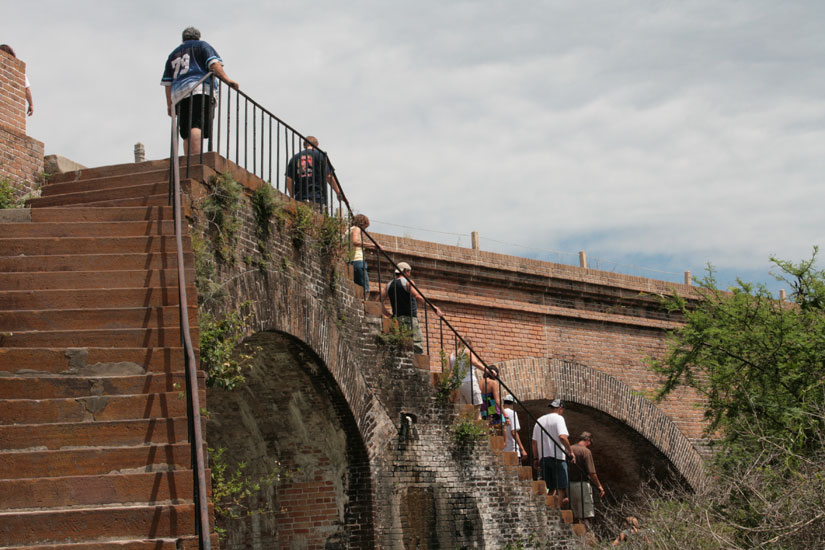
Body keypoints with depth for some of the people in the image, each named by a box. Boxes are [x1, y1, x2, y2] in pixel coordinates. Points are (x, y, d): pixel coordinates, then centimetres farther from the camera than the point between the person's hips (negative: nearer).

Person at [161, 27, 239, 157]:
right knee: (197, 126, -22)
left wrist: (169, 104, 21)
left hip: (178, 94, 5)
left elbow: (167, 82, 23)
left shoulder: (173, 54, 31)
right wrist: (226, 79, -11)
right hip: (200, 90, -5)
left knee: (187, 133, 3)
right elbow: (214, 63, -3)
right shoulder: (202, 45, 18)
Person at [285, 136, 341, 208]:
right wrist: (338, 193, 7)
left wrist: (292, 197, 13)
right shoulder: (321, 155, 4)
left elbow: (289, 179, 7)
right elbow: (328, 176, -2)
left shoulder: (294, 158, 13)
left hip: (299, 198, 3)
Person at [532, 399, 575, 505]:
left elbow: (534, 442, 14)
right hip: (557, 457, -7)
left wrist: (535, 459, 17)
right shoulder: (558, 418, -4)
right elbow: (562, 437, -19)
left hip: (543, 458, 7)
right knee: (561, 488, -3)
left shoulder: (539, 420, 16)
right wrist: (570, 452, -11)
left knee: (551, 488, 13)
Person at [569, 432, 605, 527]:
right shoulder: (586, 451, -11)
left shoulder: (569, 449, 8)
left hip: (570, 484, 7)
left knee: (576, 515, 13)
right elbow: (591, 473, -14)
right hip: (582, 485, -7)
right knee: (586, 515, -5)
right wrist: (599, 486, -5)